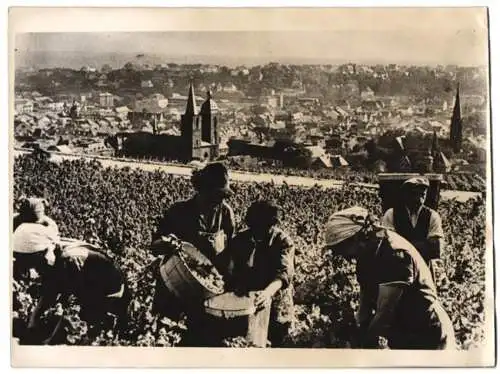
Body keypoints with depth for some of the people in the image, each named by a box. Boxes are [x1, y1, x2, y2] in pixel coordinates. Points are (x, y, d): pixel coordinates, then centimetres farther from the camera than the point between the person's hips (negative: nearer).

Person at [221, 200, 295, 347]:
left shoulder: (283, 241, -8)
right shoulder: (240, 240, 1)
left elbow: (284, 272, -22)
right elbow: (229, 269, -5)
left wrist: (268, 292, -41)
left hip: (275, 303, -1)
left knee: (276, 341, 6)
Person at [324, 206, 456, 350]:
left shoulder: (395, 255, -27)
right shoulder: (367, 255, 0)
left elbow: (384, 314, -26)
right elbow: (365, 305, 4)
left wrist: (366, 342, -13)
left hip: (427, 337, -8)